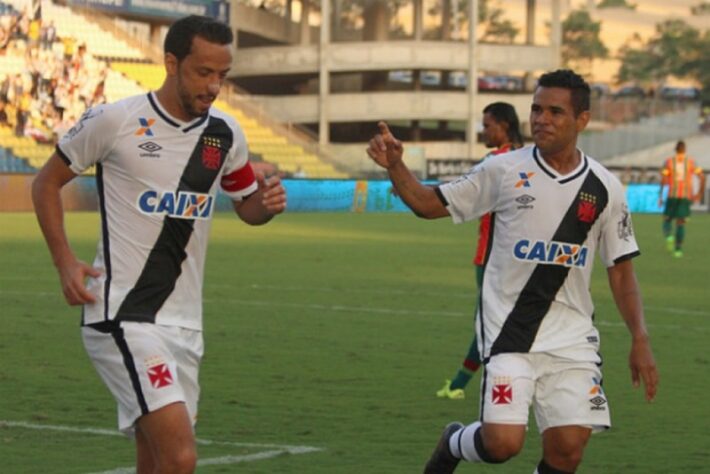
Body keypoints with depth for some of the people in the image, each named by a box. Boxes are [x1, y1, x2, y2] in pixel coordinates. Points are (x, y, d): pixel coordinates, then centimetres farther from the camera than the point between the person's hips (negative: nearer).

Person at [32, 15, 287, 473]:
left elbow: (248, 206, 23)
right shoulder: (114, 121, -8)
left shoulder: (226, 134, 7)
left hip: (184, 323, 6)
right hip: (122, 314, -6)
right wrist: (65, 262, -7)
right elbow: (47, 182, 5)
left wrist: (268, 202, -2)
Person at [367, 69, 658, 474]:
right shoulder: (503, 170, -2)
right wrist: (395, 166, -13)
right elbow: (430, 204, 4)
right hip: (509, 330, -2)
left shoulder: (604, 189, 2)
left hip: (572, 335, 2)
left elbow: (621, 271, 8)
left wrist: (640, 340, 1)